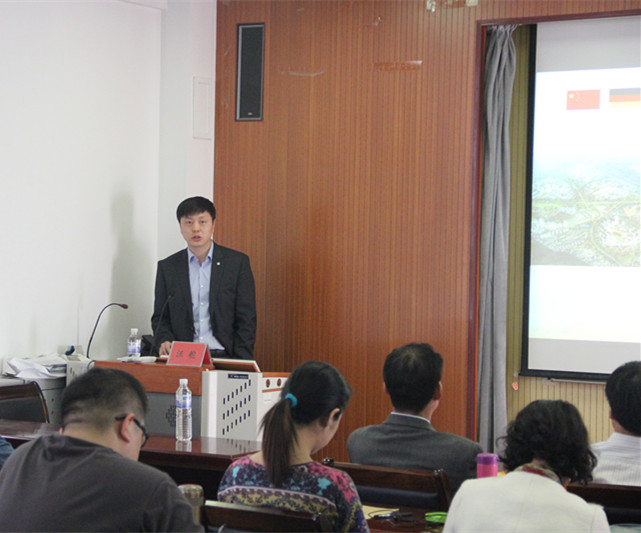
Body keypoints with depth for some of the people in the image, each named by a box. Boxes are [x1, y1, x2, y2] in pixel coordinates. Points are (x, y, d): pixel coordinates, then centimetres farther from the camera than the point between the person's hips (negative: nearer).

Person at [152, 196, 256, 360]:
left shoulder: (237, 262, 6)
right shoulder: (167, 267, 12)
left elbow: (246, 320, 5)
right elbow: (160, 317, 16)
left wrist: (240, 363, -5)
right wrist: (164, 340, -5)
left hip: (224, 357, -1)